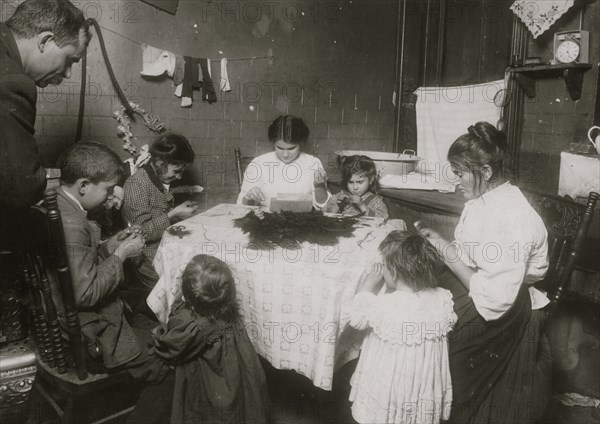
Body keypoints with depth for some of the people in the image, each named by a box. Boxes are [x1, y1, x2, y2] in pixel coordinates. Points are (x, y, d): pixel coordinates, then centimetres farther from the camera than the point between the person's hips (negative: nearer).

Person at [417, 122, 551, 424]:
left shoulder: (510, 220, -23)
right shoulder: (482, 200, 3)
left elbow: (494, 301, -25)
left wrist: (447, 251, -21)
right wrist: (438, 243, -6)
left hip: (496, 322, -8)